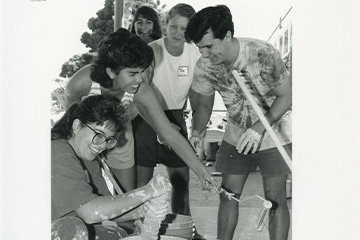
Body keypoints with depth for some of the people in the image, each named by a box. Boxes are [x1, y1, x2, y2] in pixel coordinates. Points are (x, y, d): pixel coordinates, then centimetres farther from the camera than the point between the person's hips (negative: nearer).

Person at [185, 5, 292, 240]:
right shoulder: (205, 66, -16)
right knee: (228, 194, 6)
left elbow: (286, 96, -18)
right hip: (237, 136, 4)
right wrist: (196, 133, -18)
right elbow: (204, 105, 1)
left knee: (275, 198, -5)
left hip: (274, 131, -4)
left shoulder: (264, 54, -29)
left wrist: (258, 128, -29)